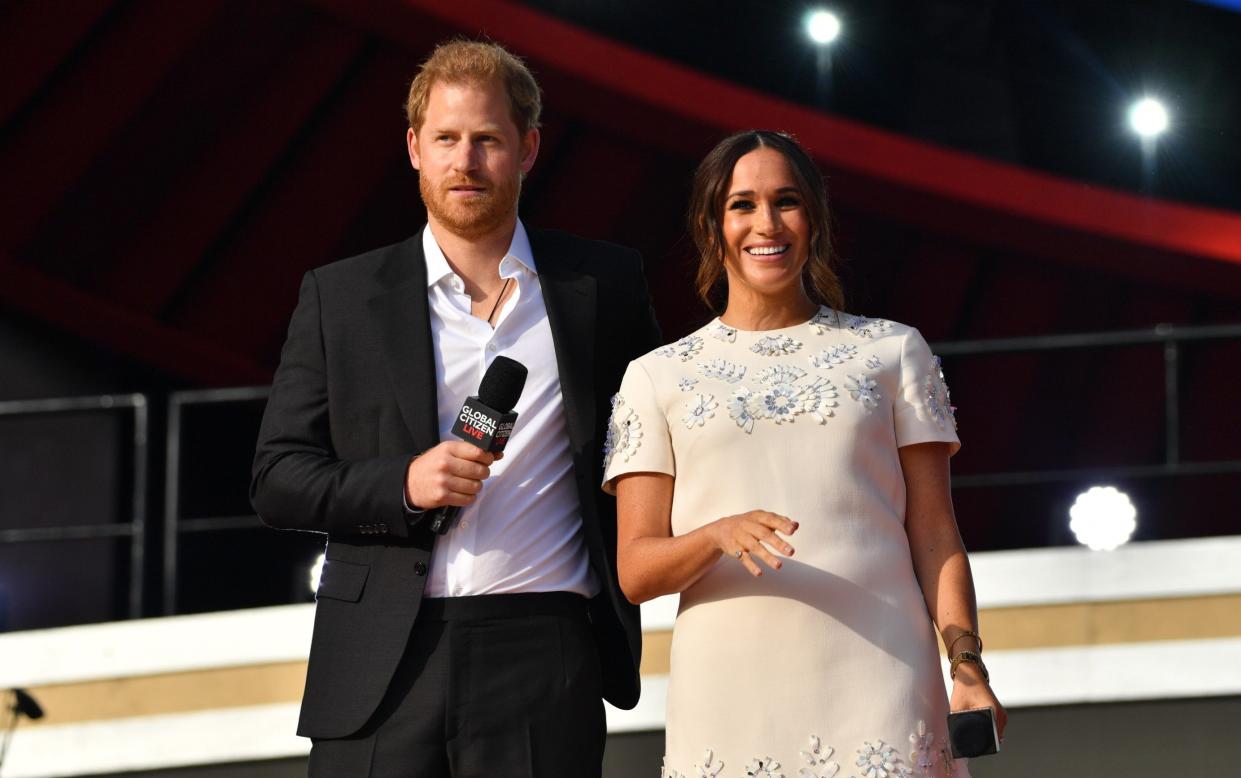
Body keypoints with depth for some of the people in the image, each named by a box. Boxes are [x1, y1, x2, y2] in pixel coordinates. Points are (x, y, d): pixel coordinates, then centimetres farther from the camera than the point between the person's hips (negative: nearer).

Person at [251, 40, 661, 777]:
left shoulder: (604, 284, 10)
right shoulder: (340, 297, 9)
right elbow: (277, 479, 6)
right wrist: (403, 485, -11)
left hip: (542, 657, 0)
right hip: (383, 664, 0)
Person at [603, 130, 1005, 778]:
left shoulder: (893, 352, 14)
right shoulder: (658, 377, 13)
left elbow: (934, 534, 9)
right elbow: (636, 571, 6)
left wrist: (967, 667, -4)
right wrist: (719, 535, -14)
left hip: (875, 685, 0)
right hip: (730, 694, 0)